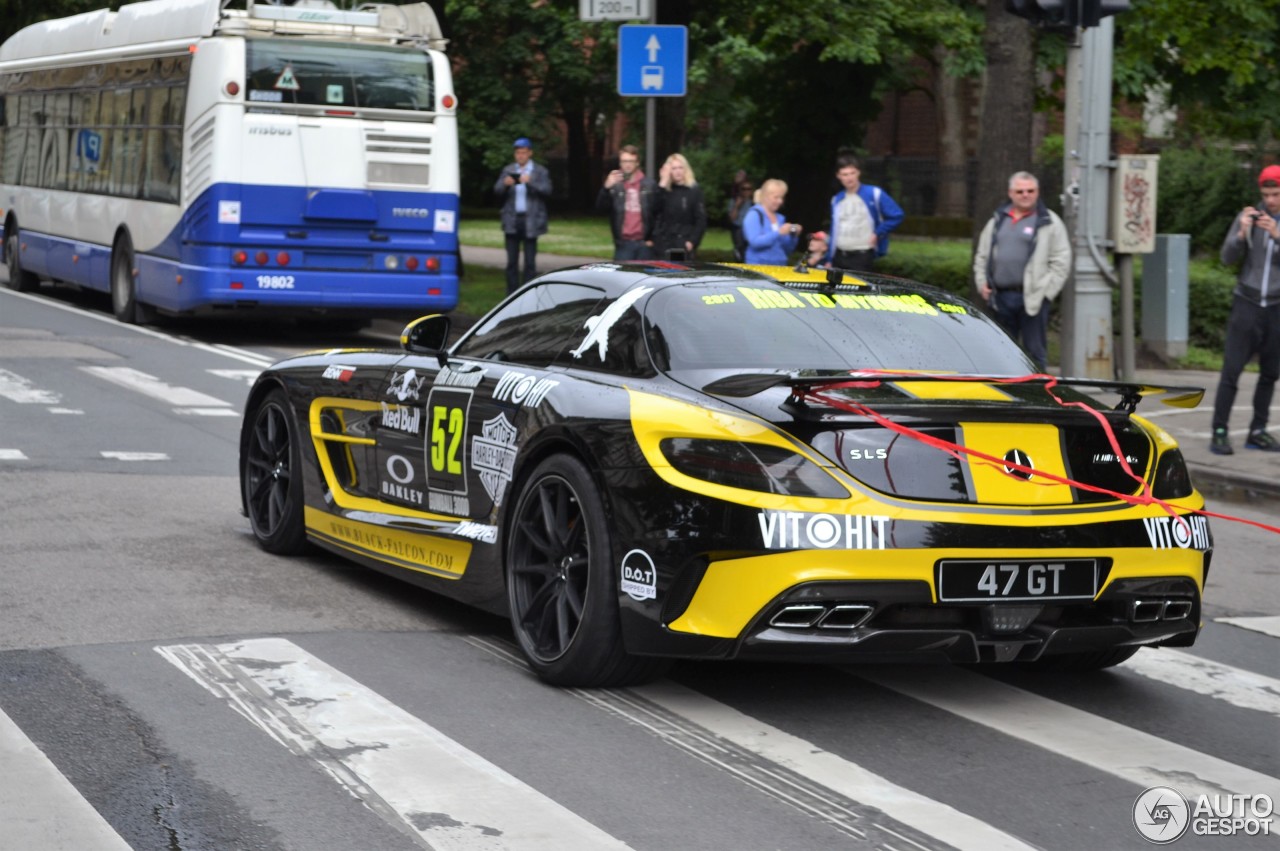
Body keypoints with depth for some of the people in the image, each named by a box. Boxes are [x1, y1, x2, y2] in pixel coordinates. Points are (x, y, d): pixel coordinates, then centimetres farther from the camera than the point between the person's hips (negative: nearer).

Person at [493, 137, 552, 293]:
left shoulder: (540, 172, 5)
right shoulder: (508, 170, 13)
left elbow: (547, 191, -8)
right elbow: (497, 191, 6)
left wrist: (530, 182, -23)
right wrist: (505, 184, -16)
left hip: (531, 220, -2)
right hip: (512, 220, 2)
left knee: (530, 261, -3)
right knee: (512, 261, 2)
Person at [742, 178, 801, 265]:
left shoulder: (780, 218, 13)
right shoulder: (754, 215, -4)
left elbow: (788, 249, 17)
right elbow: (754, 242, -18)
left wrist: (794, 236, -2)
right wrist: (778, 233, -22)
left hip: (780, 267, 6)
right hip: (759, 265, -6)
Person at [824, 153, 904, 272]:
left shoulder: (874, 194, -3)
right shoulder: (836, 200, 14)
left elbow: (896, 216, -2)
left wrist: (878, 233, -6)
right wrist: (830, 259, 16)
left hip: (862, 257, -5)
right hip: (839, 257, 5)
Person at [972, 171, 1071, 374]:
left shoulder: (1049, 222, 2)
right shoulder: (998, 221, 17)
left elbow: (1061, 260, -3)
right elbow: (982, 256, 22)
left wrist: (1046, 290, -10)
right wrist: (982, 283, 9)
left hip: (1032, 299, -5)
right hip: (1001, 297, 5)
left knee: (1035, 352, -3)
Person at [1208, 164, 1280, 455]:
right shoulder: (1248, 217, 1)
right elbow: (1227, 258, -1)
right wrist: (1242, 234, -18)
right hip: (1247, 303, -1)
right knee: (1231, 368, -7)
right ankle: (1219, 432, -7)